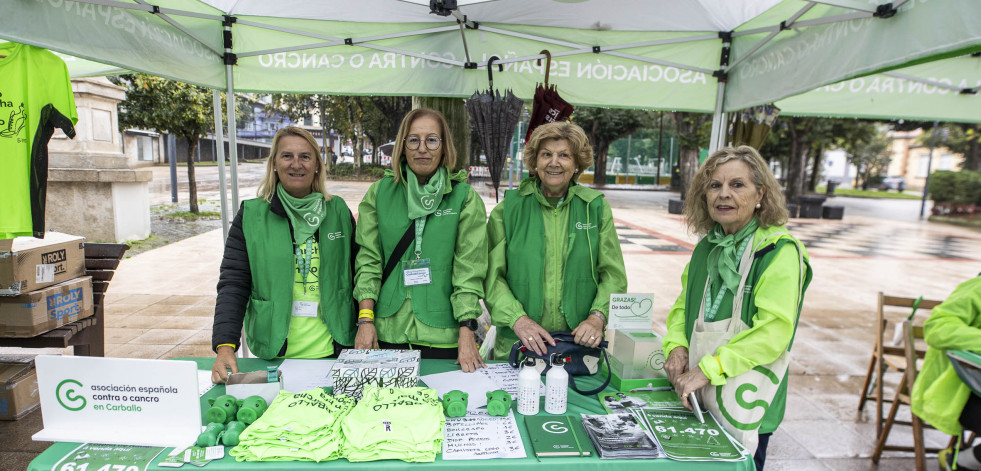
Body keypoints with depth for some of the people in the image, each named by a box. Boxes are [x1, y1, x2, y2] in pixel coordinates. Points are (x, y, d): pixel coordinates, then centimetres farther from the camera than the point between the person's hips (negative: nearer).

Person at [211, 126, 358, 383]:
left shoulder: (338, 211, 4)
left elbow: (358, 273, 9)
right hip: (273, 352, -1)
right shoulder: (251, 215, -1)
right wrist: (225, 346, -15)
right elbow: (233, 285, -4)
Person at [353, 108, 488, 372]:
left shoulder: (466, 198, -2)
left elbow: (470, 269, -5)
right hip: (388, 331, 2)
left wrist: (467, 333, -11)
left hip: (442, 333, -1)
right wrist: (365, 319, -5)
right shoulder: (379, 192, 5)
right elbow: (368, 259, 4)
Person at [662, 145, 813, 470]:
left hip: (745, 407, -6)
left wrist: (708, 370, -23)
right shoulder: (707, 247, 8)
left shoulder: (780, 250, -13)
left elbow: (773, 331, -21)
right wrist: (677, 346, -4)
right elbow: (683, 306, 15)